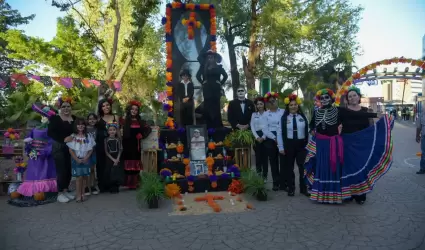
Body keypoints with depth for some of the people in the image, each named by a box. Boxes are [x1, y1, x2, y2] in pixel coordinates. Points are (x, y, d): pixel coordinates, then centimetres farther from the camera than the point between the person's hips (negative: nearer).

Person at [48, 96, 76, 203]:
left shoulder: (74, 118, 8)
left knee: (69, 170, 7)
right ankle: (60, 193, 8)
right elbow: (50, 133, -14)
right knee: (61, 170, -4)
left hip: (70, 147, 5)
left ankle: (66, 190, 22)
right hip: (58, 147, -5)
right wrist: (63, 140, -22)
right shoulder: (55, 118, -6)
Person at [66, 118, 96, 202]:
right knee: (79, 177, -6)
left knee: (85, 176, 4)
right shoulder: (73, 137, -1)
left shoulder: (88, 136, 3)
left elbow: (91, 149, 3)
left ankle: (83, 193, 16)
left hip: (86, 159, 2)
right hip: (76, 159, -2)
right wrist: (77, 159, -11)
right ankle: (78, 195, 3)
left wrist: (86, 158, -9)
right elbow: (71, 150, -3)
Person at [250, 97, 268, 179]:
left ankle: (265, 175, 9)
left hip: (265, 136, -2)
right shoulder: (254, 114, 10)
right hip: (257, 137, 2)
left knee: (265, 155, 1)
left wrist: (263, 137, -10)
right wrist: (257, 137, -7)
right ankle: (258, 174, 12)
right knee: (258, 155, 3)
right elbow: (252, 127, 4)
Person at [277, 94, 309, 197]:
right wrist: (281, 147, -5)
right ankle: (291, 189, 20)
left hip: (302, 144, 1)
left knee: (303, 166, 3)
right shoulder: (284, 118, -1)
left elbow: (307, 131, 5)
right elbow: (279, 133, -2)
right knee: (289, 167, 8)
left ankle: (304, 188, 17)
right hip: (289, 145, -1)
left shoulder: (303, 117, 4)